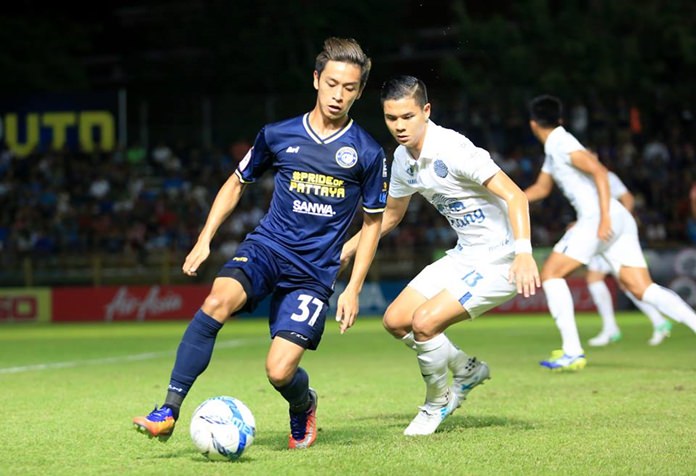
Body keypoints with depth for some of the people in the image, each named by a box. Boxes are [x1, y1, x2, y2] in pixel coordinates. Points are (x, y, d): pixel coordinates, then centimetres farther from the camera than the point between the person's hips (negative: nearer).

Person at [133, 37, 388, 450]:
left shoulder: (368, 153, 0)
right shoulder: (278, 135, 3)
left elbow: (373, 222, 9)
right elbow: (237, 183, 17)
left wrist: (353, 289, 2)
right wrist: (204, 240, 7)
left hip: (314, 272, -1)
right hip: (266, 247, 1)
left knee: (279, 371, -14)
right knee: (217, 301, -31)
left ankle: (304, 406, 25)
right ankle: (170, 411, -26)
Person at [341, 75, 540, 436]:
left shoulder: (452, 149, -23)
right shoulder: (402, 159, 3)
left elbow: (514, 195, -27)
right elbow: (389, 215, 22)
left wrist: (524, 252, -40)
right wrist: (345, 249, 16)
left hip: (499, 257, -9)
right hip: (464, 255, 9)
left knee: (424, 322, -20)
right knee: (395, 321, 6)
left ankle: (438, 404, 7)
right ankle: (467, 369, 26)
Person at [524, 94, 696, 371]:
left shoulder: (562, 144, -6)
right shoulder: (553, 150, 24)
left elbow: (599, 171, -19)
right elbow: (541, 188, 38)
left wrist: (604, 217, -25)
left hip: (599, 218, -9)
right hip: (618, 222, 9)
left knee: (550, 273, -2)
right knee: (642, 289, 1)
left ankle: (572, 352, -9)